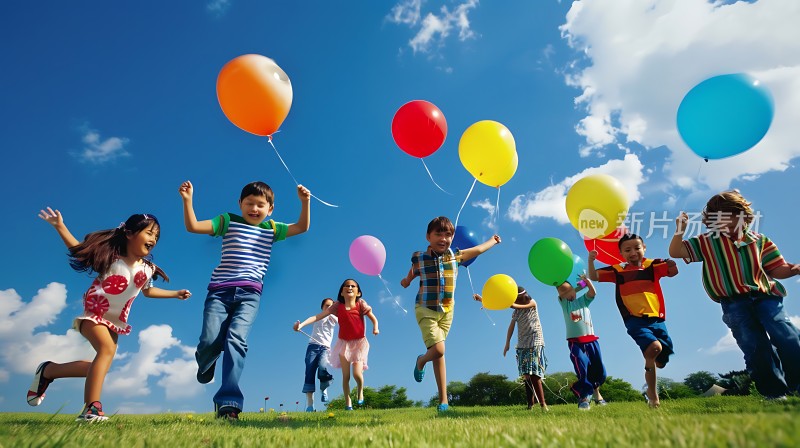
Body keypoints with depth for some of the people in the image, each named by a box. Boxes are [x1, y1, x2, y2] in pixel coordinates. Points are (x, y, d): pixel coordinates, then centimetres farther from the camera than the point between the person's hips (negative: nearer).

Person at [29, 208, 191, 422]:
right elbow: (80, 250, -4)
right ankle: (91, 409, -27)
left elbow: (148, 291, 19)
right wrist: (60, 227, -14)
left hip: (116, 320, 7)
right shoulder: (110, 256, -12)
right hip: (93, 313, -6)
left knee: (100, 364, 8)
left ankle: (48, 371, 30)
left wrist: (176, 294, 17)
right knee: (107, 349, -29)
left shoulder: (147, 269, 1)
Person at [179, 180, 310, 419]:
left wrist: (304, 202, 0)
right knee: (209, 340, -9)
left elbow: (302, 227, 11)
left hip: (249, 293, 0)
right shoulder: (228, 221, 11)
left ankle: (228, 401, -18)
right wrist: (187, 200, -8)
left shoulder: (272, 229, 16)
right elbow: (193, 226, 4)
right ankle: (205, 364, 31)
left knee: (236, 338, -19)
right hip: (220, 290, 0)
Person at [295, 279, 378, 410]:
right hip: (344, 343, 2)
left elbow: (374, 319, -5)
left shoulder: (361, 304, -12)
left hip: (359, 342, -1)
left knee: (357, 373, -12)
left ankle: (360, 392, 22)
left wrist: (375, 328, -27)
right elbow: (317, 317, -16)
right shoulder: (337, 306, -10)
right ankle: (348, 402, 22)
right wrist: (301, 324, -29)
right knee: (346, 376, 2)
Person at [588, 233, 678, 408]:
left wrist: (672, 265, -31)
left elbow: (673, 272, -9)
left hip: (657, 319, 3)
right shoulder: (617, 271, 4)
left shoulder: (653, 265, 5)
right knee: (654, 347, -28)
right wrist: (591, 261, -15)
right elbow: (593, 277, 2)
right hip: (635, 320, -2)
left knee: (661, 361, 9)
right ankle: (653, 394, -7)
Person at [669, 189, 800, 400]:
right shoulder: (707, 242, 6)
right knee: (755, 347, -3)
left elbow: (778, 269, 12)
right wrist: (680, 230, -14)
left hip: (764, 296, 2)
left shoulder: (759, 240, 10)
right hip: (734, 303, -1)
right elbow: (675, 252, 0)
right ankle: (775, 393, 8)